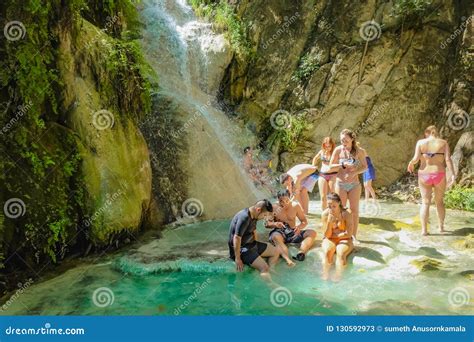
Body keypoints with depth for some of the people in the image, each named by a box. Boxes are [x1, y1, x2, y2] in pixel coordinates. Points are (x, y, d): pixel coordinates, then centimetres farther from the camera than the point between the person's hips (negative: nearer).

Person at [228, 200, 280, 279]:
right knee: (264, 268, -24)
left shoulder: (254, 216, 3)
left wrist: (256, 246, 16)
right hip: (240, 249, -10)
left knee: (276, 252, 10)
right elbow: (237, 238, -28)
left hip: (251, 244, 10)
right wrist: (237, 259, -24)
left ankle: (270, 272, 2)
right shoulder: (244, 217, -27)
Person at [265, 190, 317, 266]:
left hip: (293, 232, 3)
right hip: (279, 232, -3)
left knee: (312, 233, -21)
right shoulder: (274, 207, -1)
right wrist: (274, 224, -25)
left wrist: (299, 227, -17)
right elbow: (266, 224, -2)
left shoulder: (295, 206, 4)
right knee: (275, 237, -40)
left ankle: (301, 252, -49)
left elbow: (304, 221, 6)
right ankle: (288, 259, -64)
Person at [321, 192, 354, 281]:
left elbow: (348, 234, -15)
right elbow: (327, 235, -8)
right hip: (330, 240, 1)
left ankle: (338, 277, -28)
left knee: (340, 252, -33)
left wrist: (333, 235, -10)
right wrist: (329, 221, -23)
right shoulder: (325, 214, -7)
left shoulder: (346, 214, -12)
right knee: (327, 251, -31)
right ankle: (325, 276, -27)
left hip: (344, 240, -1)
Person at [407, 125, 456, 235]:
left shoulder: (421, 142, -1)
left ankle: (424, 229, -1)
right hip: (439, 175, 1)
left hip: (424, 175, 0)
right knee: (439, 201, 18)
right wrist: (453, 174, -12)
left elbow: (416, 158, -10)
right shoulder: (443, 143, 1)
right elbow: (448, 159, -10)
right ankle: (441, 227, 25)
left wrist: (411, 164, 10)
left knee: (425, 202, 5)